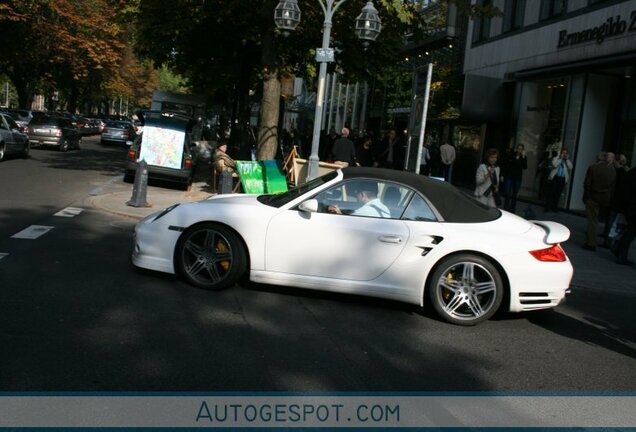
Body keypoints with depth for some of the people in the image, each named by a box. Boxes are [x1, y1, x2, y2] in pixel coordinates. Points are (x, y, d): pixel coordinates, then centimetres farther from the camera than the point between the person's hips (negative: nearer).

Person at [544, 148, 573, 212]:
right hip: (554, 178, -3)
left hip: (562, 179, 3)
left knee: (558, 194, 0)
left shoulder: (567, 161, 16)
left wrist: (567, 159, -3)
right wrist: (561, 158, -7)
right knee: (550, 192, -5)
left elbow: (570, 167, -2)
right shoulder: (555, 158, 7)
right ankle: (548, 207, -2)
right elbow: (555, 165, -13)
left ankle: (554, 207, 6)